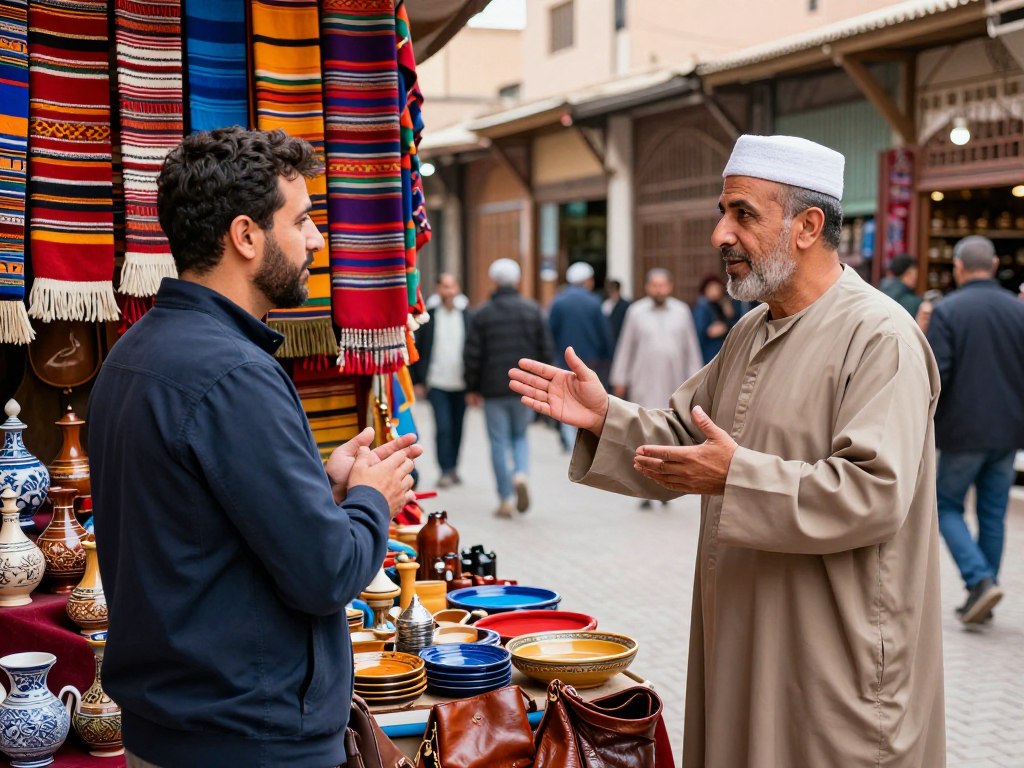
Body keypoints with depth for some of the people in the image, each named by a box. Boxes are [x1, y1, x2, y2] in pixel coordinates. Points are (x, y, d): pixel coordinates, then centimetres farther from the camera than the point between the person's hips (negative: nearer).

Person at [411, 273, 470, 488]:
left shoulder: (467, 317, 4)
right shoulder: (428, 317, 0)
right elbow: (416, 349, 3)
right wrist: (417, 381, -1)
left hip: (461, 384, 2)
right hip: (436, 383, -2)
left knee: (457, 428, 10)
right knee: (443, 427, -9)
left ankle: (453, 468, 23)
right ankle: (445, 471, -2)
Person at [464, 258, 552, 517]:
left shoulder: (482, 314, -3)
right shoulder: (533, 310, 1)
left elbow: (473, 355, -4)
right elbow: (545, 350, 1)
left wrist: (472, 388, 6)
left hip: (493, 388, -1)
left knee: (499, 442, 5)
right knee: (519, 436, 18)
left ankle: (506, 499, 6)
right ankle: (521, 474, -9)